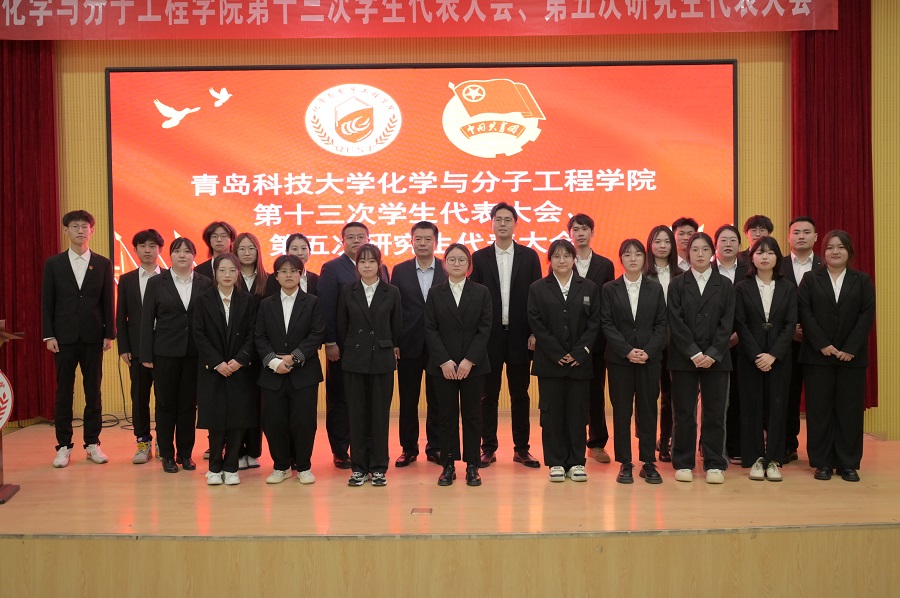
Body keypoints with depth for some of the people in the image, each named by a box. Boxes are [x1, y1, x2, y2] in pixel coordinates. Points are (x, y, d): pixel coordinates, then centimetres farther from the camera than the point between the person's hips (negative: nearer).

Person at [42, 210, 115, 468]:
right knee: (64, 391, 4)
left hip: (93, 337, 0)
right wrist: (49, 335, -4)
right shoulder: (53, 264, 4)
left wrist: (109, 334, -1)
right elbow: (47, 302, 3)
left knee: (93, 391, 5)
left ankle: (92, 443, 14)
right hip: (64, 337, 0)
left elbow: (108, 302, 4)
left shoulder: (103, 264, 5)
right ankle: (63, 446, 12)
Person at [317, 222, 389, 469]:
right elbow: (326, 308, -7)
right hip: (343, 347, -3)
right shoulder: (332, 269, -1)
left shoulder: (381, 269, 11)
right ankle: (340, 451, 17)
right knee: (340, 400, 6)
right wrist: (330, 343, -13)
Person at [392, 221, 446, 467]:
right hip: (409, 345, 1)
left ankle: (435, 448, 20)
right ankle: (409, 448, 21)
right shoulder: (399, 271, 3)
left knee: (437, 400, 8)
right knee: (408, 400, 9)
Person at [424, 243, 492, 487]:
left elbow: (485, 329, -3)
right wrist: (444, 361, -11)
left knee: (472, 415, 4)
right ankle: (448, 465, 13)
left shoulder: (481, 292, 3)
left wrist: (469, 360, -12)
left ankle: (472, 466, 13)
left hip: (473, 365, 0)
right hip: (443, 365, 0)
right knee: (446, 415, 5)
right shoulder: (435, 293, 5)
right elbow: (430, 329, -1)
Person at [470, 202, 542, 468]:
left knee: (520, 394, 8)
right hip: (490, 336, 0)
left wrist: (534, 332, -5)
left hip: (520, 335, 1)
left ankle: (521, 449, 18)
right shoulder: (479, 257, 3)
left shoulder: (529, 256, 4)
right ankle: (488, 448, 16)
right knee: (489, 395, 6)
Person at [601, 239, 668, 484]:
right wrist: (627, 351, -13)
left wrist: (648, 351, -10)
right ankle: (624, 464, 10)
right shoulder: (609, 289, 3)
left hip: (650, 358, 1)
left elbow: (662, 323, 3)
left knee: (648, 409, 5)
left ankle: (648, 462, 14)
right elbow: (606, 324, -3)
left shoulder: (655, 288, 7)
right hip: (619, 358, -1)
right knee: (621, 411, 2)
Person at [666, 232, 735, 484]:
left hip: (716, 358, 1)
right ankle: (683, 463, 12)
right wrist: (694, 353, -12)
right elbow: (676, 322, -4)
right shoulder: (677, 284, 4)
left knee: (715, 412, 3)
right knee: (684, 413, 3)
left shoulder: (725, 285, 7)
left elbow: (727, 323, 0)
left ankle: (714, 464, 13)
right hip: (683, 357, -1)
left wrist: (712, 354, -12)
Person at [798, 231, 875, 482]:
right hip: (818, 355, -1)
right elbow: (805, 314, -3)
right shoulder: (810, 279, 6)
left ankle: (848, 464, 12)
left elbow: (867, 315, -1)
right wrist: (823, 345, -12)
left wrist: (850, 349, -11)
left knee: (850, 409, 3)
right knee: (819, 409, 1)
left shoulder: (862, 280, 8)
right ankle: (822, 462, 9)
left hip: (852, 356, 1)